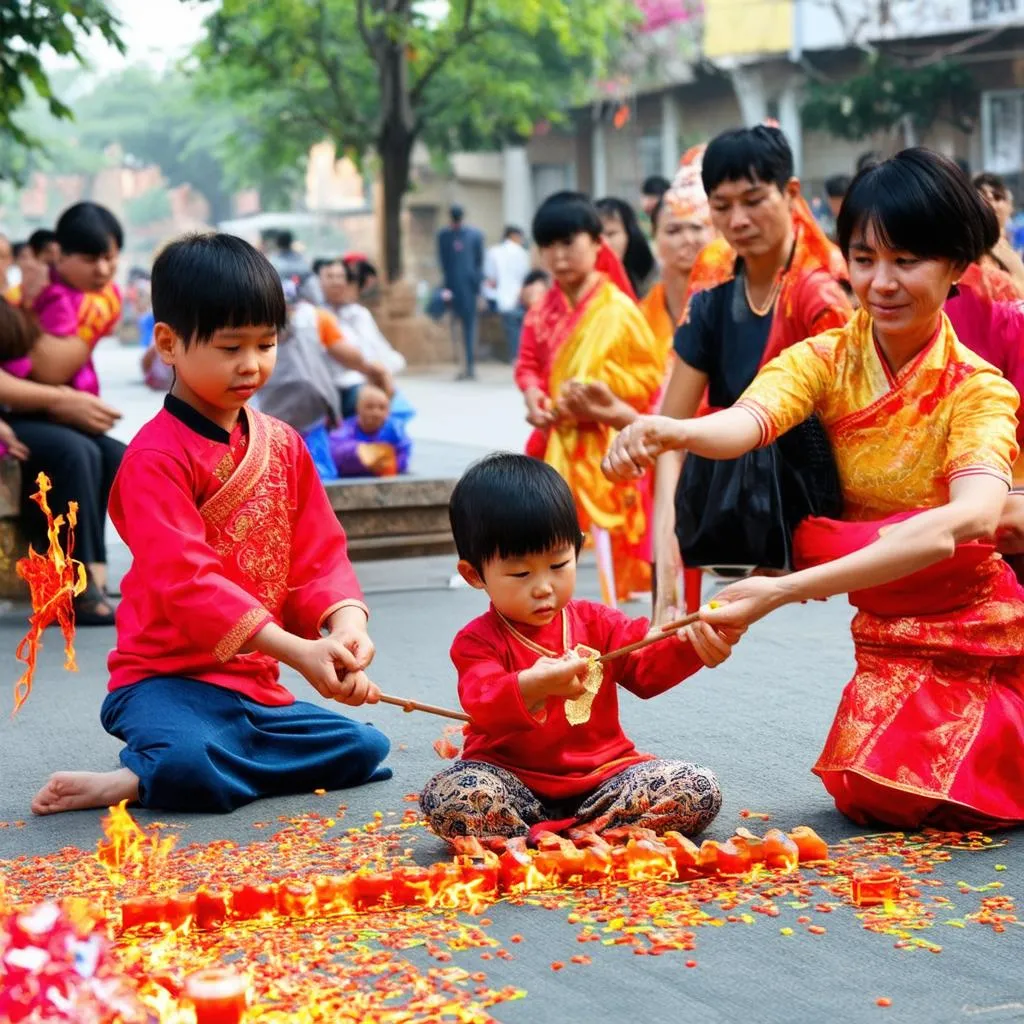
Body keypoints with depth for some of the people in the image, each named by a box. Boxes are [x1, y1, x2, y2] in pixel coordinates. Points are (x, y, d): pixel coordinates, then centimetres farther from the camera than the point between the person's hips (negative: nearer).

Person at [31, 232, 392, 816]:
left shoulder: (283, 445, 11)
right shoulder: (157, 457, -12)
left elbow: (320, 554, 8)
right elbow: (185, 579, -22)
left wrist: (345, 622, -15)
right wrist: (296, 650, -29)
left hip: (256, 683, 8)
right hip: (170, 679, -8)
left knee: (364, 748, -7)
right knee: (192, 763, -37)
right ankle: (164, 769, -1)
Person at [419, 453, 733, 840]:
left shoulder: (594, 622, 10)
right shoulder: (477, 641, -6)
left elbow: (646, 667, 7)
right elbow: (484, 709, -24)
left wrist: (690, 645, -16)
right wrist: (530, 688, -47)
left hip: (601, 775, 4)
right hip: (518, 788, -4)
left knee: (698, 789, -19)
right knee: (447, 795, -33)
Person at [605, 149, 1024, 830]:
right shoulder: (826, 360, -8)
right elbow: (749, 420, -30)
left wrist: (787, 589, -49)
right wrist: (668, 431, -56)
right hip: (887, 639, 3)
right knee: (871, 794, -9)